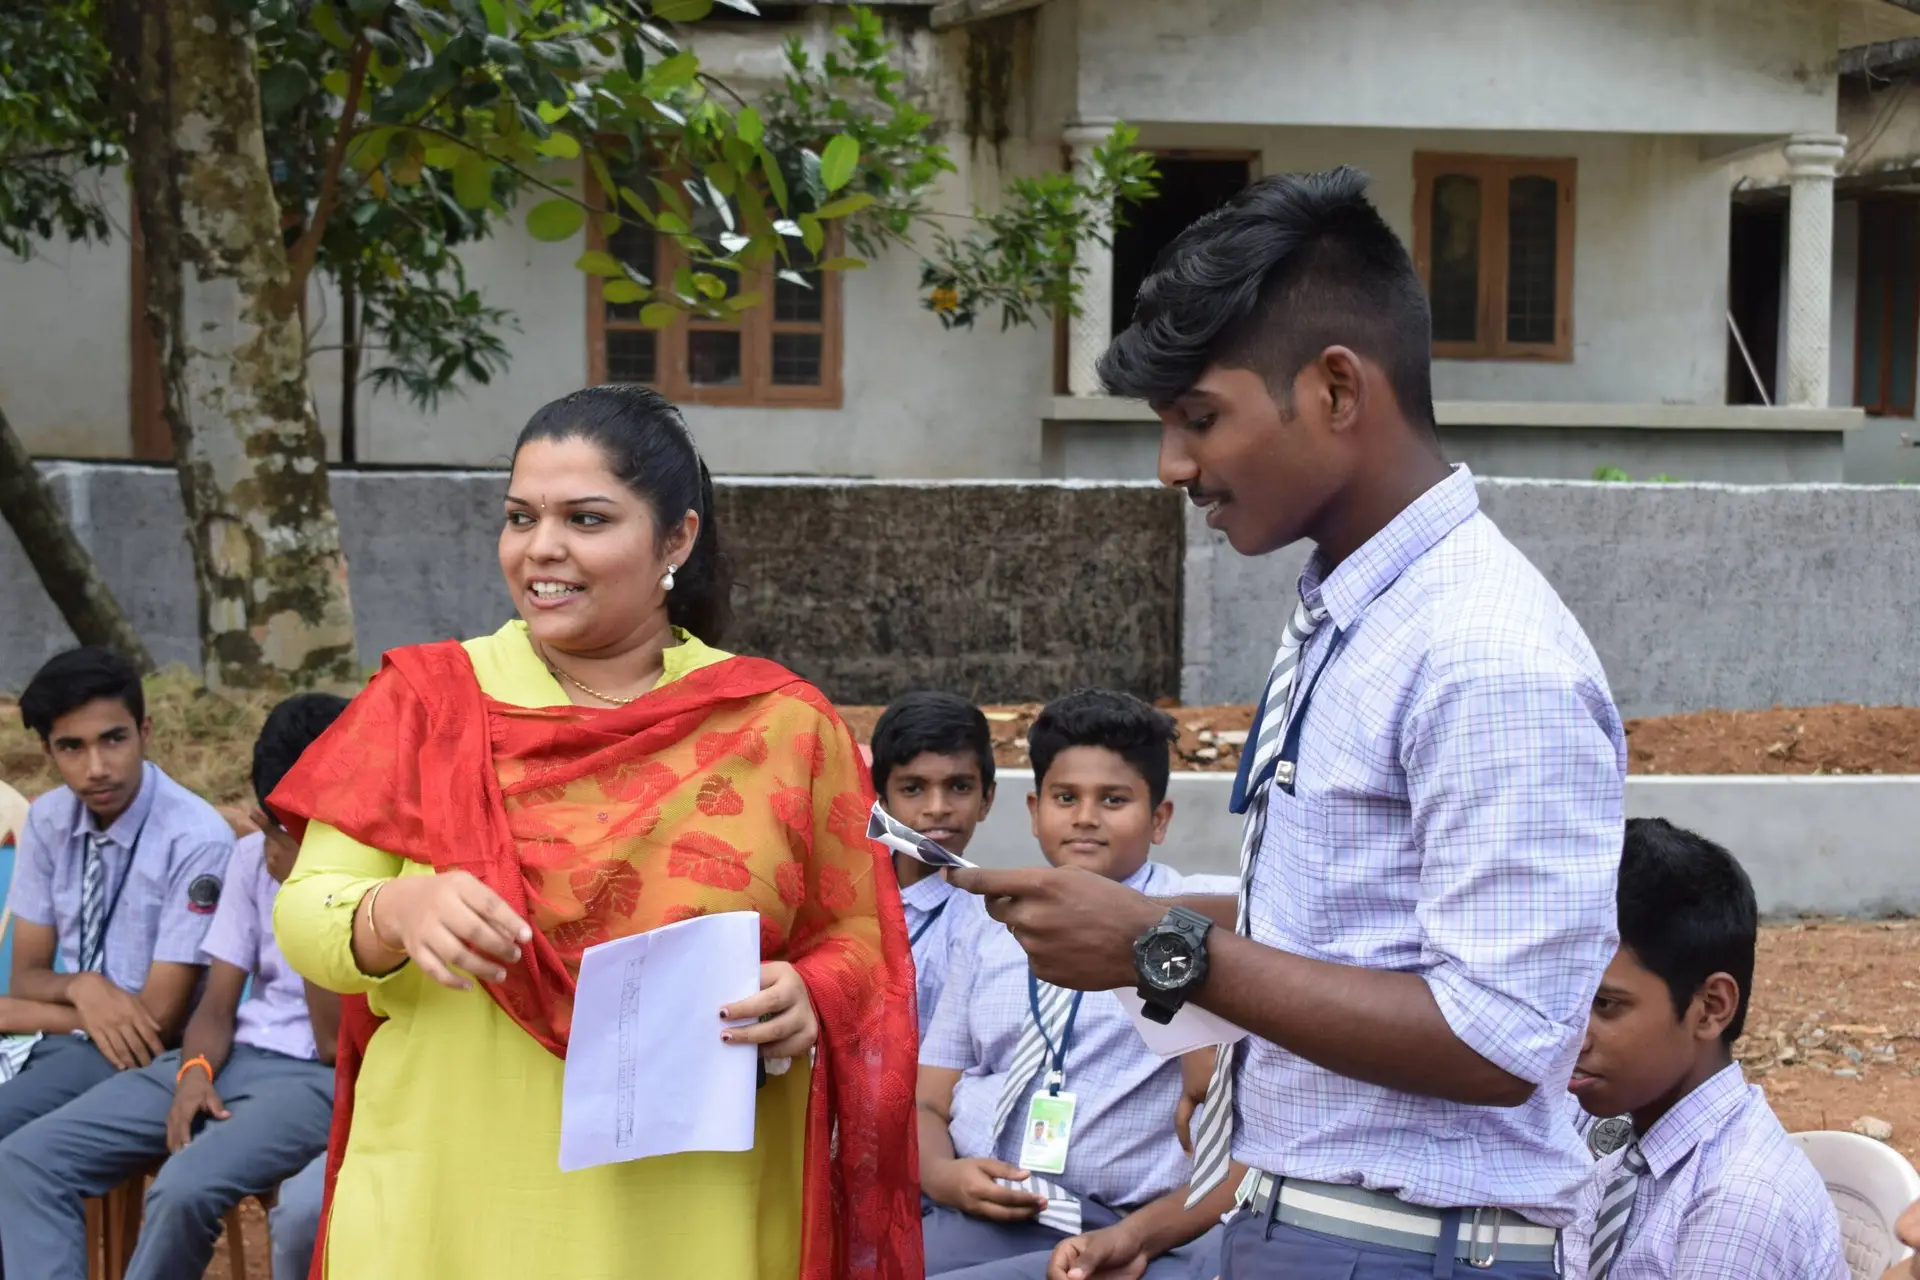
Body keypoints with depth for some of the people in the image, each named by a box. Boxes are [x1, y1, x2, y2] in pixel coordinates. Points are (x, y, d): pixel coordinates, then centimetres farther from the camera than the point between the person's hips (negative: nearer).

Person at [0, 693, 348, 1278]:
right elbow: (217, 1005, 10)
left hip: (319, 1078, -7)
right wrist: (195, 1070, -14)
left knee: (184, 1188, -36)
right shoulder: (255, 854, 9)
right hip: (233, 1059, 7)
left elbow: (337, 1044, -15)